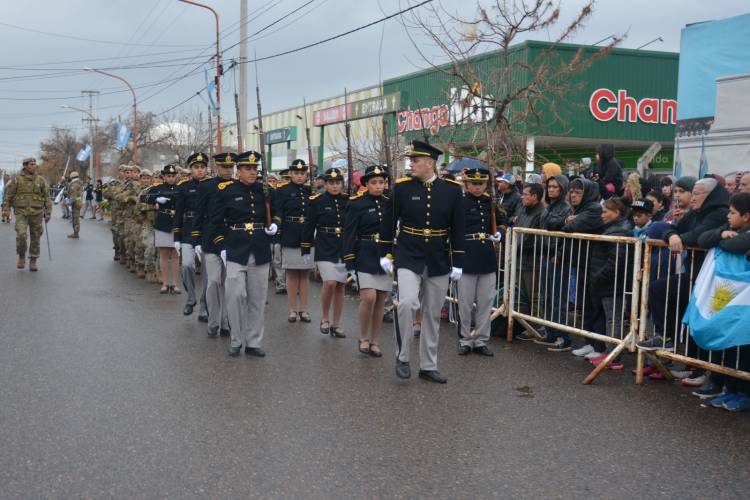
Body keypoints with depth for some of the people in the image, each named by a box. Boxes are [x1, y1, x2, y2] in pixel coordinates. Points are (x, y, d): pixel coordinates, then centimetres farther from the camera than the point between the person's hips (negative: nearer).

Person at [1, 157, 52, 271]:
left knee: (35, 238, 4)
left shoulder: (41, 180, 3)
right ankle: (21, 257, 5)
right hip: (21, 213, -1)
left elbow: (47, 197, 4)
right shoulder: (17, 179, 1)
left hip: (36, 213, 1)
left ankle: (33, 262, 15)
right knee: (21, 235, -17)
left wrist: (48, 213, -1)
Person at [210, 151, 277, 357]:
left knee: (258, 299, 6)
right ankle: (236, 340, 9)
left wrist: (274, 225, -1)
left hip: (260, 253, 3)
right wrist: (222, 247, -4)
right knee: (236, 295, -9)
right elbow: (216, 221, 3)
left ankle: (253, 342, 17)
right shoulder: (225, 190, -2)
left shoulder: (265, 190, 7)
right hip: (236, 252, -3)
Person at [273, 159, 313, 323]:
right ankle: (292, 310, 11)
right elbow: (277, 214, -7)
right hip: (290, 238, -2)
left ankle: (303, 310, 13)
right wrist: (275, 225, -25)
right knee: (292, 274, 3)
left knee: (305, 274, 6)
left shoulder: (311, 191, 9)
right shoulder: (282, 191, 0)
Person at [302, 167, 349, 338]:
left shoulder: (349, 201, 5)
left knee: (340, 286, 6)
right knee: (330, 283, -16)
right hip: (325, 249, -3)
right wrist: (305, 250, 1)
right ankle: (324, 319, 6)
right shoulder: (317, 201, -2)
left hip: (345, 250, 3)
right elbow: (308, 226, 1)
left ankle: (336, 325, 17)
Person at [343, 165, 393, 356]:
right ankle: (364, 338, 4)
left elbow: (395, 231, 12)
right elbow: (349, 233, -6)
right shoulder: (357, 203, -4)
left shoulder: (390, 203, 8)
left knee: (380, 300, 6)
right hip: (365, 256, -4)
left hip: (386, 257, 4)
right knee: (369, 297, -15)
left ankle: (375, 342, 17)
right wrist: (349, 260, -11)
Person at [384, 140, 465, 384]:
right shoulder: (402, 187, -3)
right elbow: (390, 222, 4)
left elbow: (458, 229, 1)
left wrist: (457, 263, -1)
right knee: (406, 303, -21)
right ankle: (403, 357, 0)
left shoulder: (452, 189, -2)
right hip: (408, 257, -2)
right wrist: (385, 254, 3)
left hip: (439, 261, 2)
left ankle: (428, 366, 23)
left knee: (432, 315, 9)